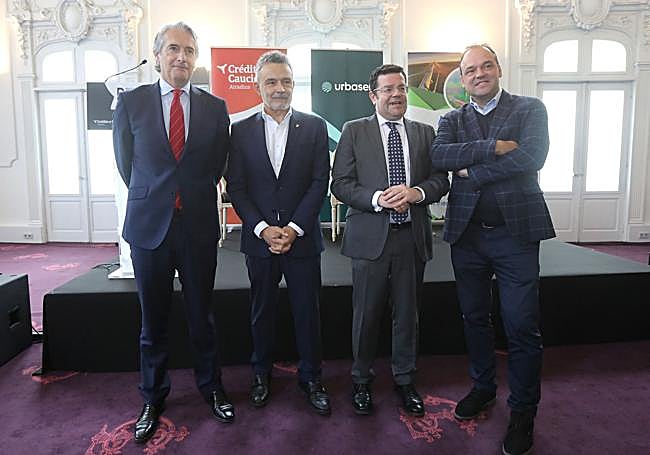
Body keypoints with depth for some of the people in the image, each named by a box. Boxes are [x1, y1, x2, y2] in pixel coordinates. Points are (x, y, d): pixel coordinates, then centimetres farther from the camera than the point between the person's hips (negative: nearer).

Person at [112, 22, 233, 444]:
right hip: (149, 224, 0)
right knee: (154, 320, 12)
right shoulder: (131, 102, 2)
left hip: (199, 224, 0)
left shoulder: (214, 107, 2)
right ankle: (153, 399, 31)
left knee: (203, 316, 12)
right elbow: (126, 162, 9)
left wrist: (197, 196, 10)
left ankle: (212, 387, 32)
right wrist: (150, 198, 13)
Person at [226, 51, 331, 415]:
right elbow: (236, 187, 1)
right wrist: (263, 229, -11)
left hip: (302, 237, -1)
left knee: (308, 311, 7)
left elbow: (320, 182, -3)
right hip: (260, 238, 1)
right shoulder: (242, 130, 5)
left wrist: (293, 228, -12)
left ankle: (311, 378, 24)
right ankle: (262, 375, 32)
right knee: (262, 311, 13)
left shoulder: (314, 127, 3)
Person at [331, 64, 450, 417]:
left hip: (412, 237, 3)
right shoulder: (354, 131, 3)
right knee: (366, 315, 8)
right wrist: (378, 199, -18)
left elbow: (441, 179, 7)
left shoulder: (424, 133, 11)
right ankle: (361, 380, 29)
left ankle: (405, 380, 32)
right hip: (371, 236, -2)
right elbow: (340, 184, -4)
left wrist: (416, 192, -14)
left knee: (408, 314, 13)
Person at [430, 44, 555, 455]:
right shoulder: (452, 120, 9)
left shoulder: (530, 109, 3)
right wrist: (493, 147, -19)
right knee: (475, 318, 15)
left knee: (523, 326, 1)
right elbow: (439, 156, -11)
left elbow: (531, 157, -15)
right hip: (467, 233, 3)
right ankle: (483, 387, 36)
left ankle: (523, 412, 19)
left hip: (516, 231, -3)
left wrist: (471, 170, -11)